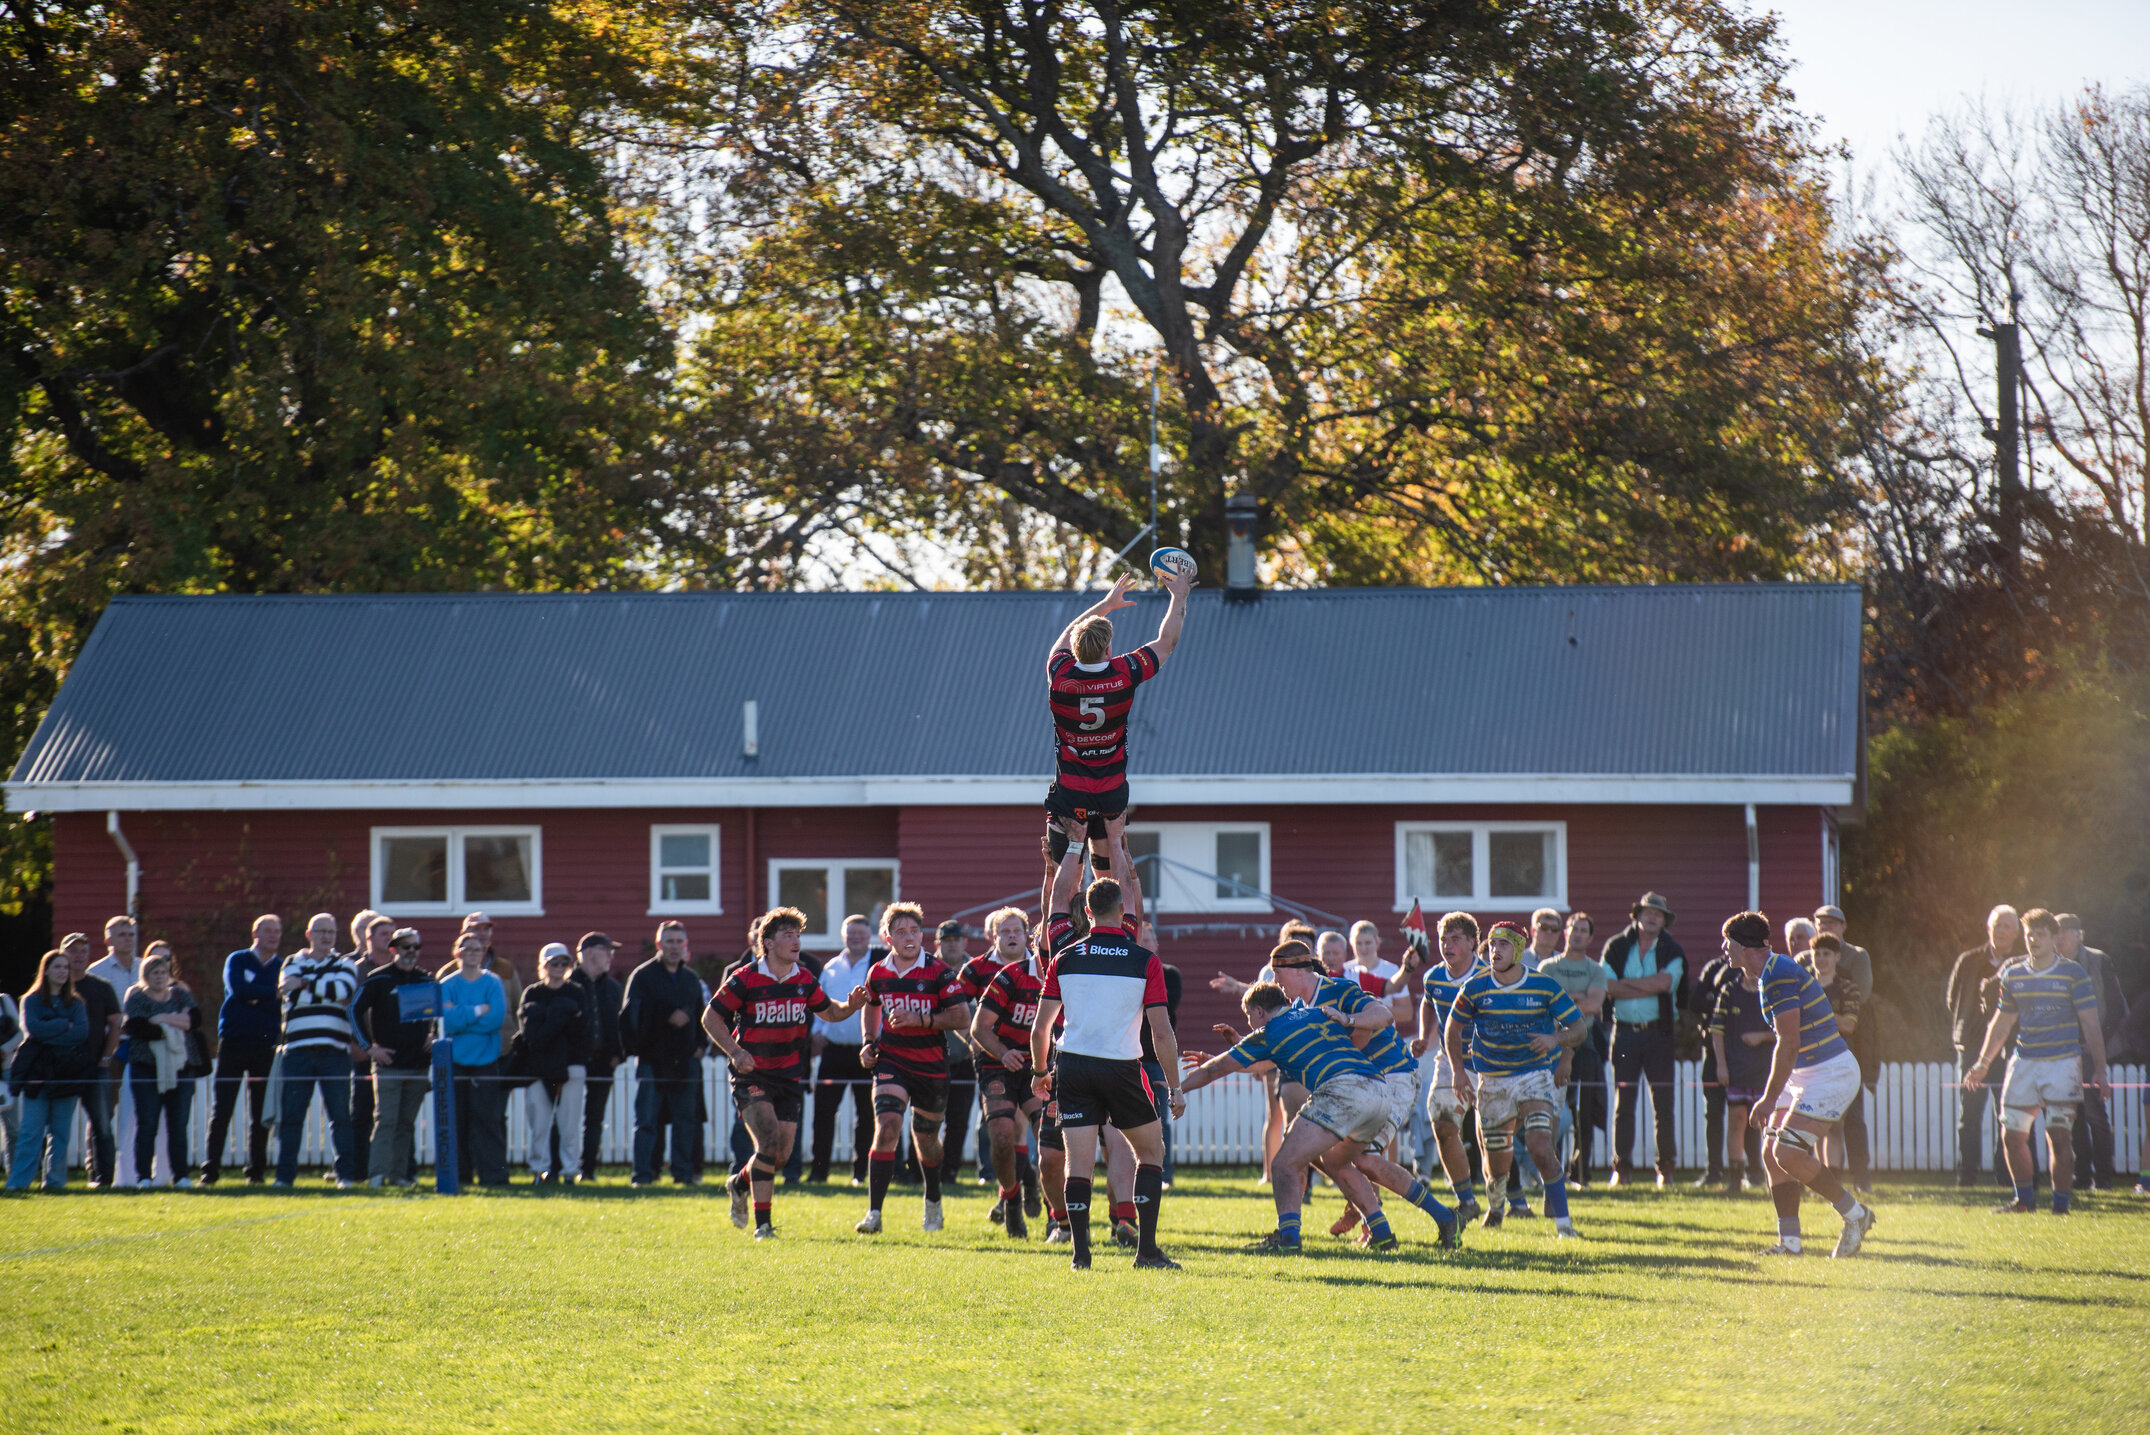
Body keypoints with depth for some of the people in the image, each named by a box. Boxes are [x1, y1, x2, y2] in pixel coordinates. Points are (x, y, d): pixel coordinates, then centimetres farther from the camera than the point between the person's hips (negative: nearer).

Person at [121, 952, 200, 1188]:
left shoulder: (180, 994, 14)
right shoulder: (135, 997, 5)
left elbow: (195, 1018, -3)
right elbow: (137, 1027, -12)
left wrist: (162, 1020, -14)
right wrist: (177, 1025, -12)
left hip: (179, 1068, 3)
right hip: (147, 1068, -3)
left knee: (179, 1124, 0)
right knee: (146, 1123, -6)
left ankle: (181, 1175, 3)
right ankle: (143, 1175, -3)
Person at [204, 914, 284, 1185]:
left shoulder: (283, 968, 12)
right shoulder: (237, 960, 8)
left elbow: (284, 1007, 0)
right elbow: (237, 989, -12)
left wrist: (254, 998, -10)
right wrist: (274, 994, -12)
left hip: (266, 1044, 2)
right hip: (233, 1040, -2)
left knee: (260, 1112, 2)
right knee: (222, 1109, -5)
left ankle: (256, 1170, 7)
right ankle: (210, 1170, -2)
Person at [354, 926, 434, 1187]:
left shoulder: (426, 982, 12)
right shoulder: (378, 980, -1)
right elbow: (355, 1011, -3)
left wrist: (433, 1039, 6)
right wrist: (369, 1046, -8)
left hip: (418, 1064, 4)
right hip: (388, 1063, -4)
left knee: (406, 1122, 7)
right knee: (385, 1119, -11)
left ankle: (399, 1174, 10)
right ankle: (377, 1173, -14)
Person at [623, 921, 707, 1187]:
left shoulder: (691, 980, 15)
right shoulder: (643, 976, -1)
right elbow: (634, 1013, -12)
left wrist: (699, 1044, 4)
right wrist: (668, 1016, -19)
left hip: (684, 1059, 5)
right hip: (652, 1058, -5)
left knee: (685, 1120, 8)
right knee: (646, 1120, -5)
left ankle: (683, 1172, 15)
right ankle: (643, 1173, -4)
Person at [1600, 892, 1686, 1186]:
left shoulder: (1671, 951, 4)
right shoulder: (1616, 948, 6)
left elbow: (1664, 982, -14)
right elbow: (1609, 988, -7)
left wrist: (1626, 983, -9)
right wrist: (1650, 988, -12)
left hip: (1659, 1030, 0)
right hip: (1625, 1030, 0)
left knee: (1663, 1103, 0)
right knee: (1623, 1103, -1)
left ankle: (1666, 1167, 8)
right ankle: (1622, 1167, 4)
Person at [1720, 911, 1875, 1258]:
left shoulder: (1778, 975, -19)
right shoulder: (1774, 971, 14)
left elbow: (1788, 1043, -22)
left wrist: (1770, 1097, -18)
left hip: (1831, 1073, -10)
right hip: (1805, 1074, 10)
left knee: (1789, 1153, -16)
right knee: (1772, 1152, 3)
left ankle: (1855, 1214, 0)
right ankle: (1790, 1240, 5)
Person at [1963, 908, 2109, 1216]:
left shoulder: (2073, 974, -3)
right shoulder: (2013, 976, 9)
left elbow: (2090, 1025, -2)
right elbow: (2001, 1023, 19)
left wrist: (2099, 1068, -7)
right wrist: (1982, 1064, 19)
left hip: (2063, 1062, -5)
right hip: (2024, 1063, 5)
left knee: (2059, 1134, -11)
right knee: (2013, 1133, 4)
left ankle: (2061, 1203, -5)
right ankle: (2024, 1199, 20)